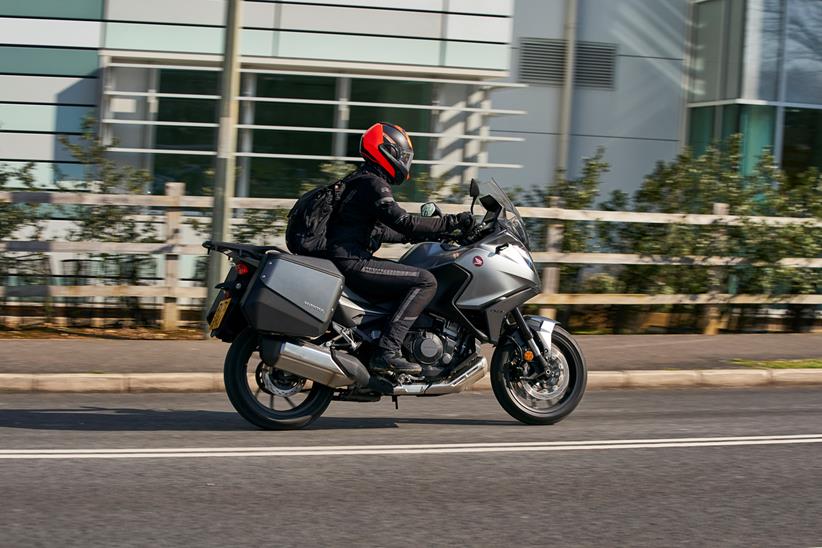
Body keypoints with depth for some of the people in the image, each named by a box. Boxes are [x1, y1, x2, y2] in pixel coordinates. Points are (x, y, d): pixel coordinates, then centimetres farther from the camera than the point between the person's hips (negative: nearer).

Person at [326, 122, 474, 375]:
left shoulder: (359, 180, 21)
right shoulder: (372, 185, -12)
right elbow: (402, 221, -22)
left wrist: (421, 235, 28)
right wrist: (451, 222, -18)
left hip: (347, 261, 11)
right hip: (352, 263, -11)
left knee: (418, 278, 21)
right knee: (425, 281, -18)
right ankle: (387, 351, -24)